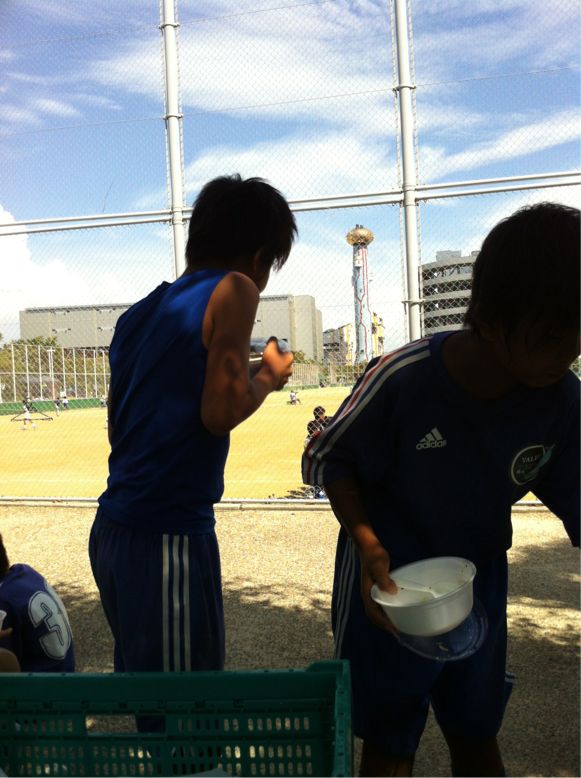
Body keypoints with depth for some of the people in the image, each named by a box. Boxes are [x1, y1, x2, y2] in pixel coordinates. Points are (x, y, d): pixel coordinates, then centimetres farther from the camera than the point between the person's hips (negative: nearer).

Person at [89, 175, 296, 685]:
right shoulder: (233, 290, -7)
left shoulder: (138, 313, 13)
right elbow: (220, 413, -17)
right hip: (167, 538, -8)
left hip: (111, 529, 8)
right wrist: (269, 375, 2)